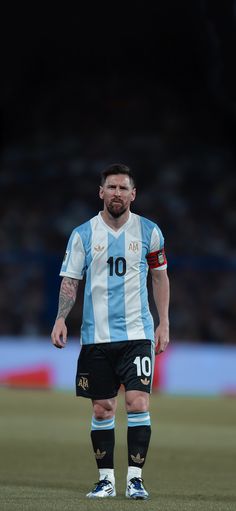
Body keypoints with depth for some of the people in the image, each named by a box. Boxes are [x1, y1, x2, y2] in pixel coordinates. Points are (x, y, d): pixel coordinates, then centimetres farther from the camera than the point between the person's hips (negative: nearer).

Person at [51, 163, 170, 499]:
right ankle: (106, 478, 13)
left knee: (138, 402, -13)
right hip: (96, 334, 1)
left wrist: (164, 324, 7)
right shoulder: (83, 234, 2)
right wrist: (61, 319, -14)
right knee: (102, 409, 4)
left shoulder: (148, 231, 2)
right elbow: (70, 280, 2)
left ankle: (135, 477, -8)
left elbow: (160, 276, 12)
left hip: (137, 333, -1)